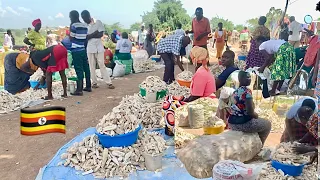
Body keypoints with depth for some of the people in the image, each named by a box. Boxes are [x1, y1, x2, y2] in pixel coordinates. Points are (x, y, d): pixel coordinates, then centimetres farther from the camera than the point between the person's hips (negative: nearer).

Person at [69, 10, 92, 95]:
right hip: (84, 50, 7)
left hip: (76, 50, -7)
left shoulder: (73, 25, -11)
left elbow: (71, 39, -7)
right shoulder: (85, 25, 9)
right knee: (86, 68, 12)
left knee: (79, 70, -6)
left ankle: (79, 90, -4)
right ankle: (88, 86, 20)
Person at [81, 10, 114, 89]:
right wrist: (95, 33, -11)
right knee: (92, 66, 4)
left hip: (99, 47, -2)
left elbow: (101, 34, -8)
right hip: (90, 48, 2)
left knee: (102, 65, -2)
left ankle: (109, 82, 1)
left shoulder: (98, 22, 0)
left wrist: (90, 36, -11)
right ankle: (94, 82, 13)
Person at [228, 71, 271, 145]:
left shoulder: (235, 91, 9)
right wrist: (256, 116, -2)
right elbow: (250, 112, -23)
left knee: (258, 120, 35)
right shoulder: (246, 91, -17)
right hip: (243, 124, -8)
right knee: (267, 124, 16)